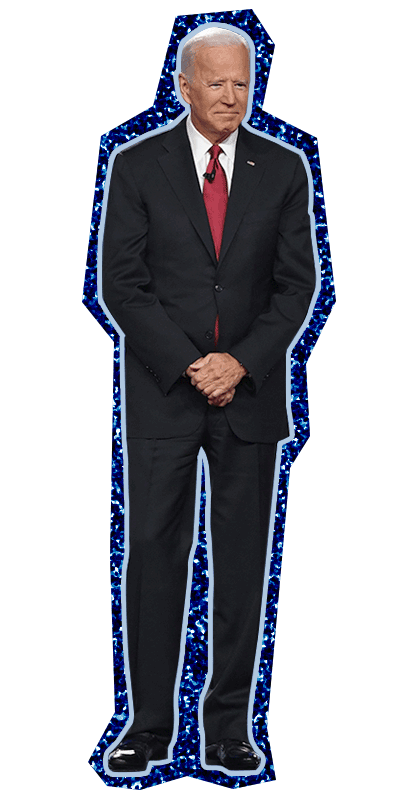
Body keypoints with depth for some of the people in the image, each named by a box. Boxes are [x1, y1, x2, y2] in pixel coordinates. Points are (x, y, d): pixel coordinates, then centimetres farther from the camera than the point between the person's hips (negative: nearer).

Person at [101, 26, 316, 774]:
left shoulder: (282, 168, 6)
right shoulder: (138, 166, 1)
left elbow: (297, 282, 3)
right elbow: (122, 283, -4)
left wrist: (241, 362, -10)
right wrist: (188, 366, -13)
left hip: (250, 389, 2)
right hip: (162, 390, -1)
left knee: (244, 559, 5)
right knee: (154, 553, -1)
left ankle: (230, 727, 14)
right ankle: (149, 726, 10)